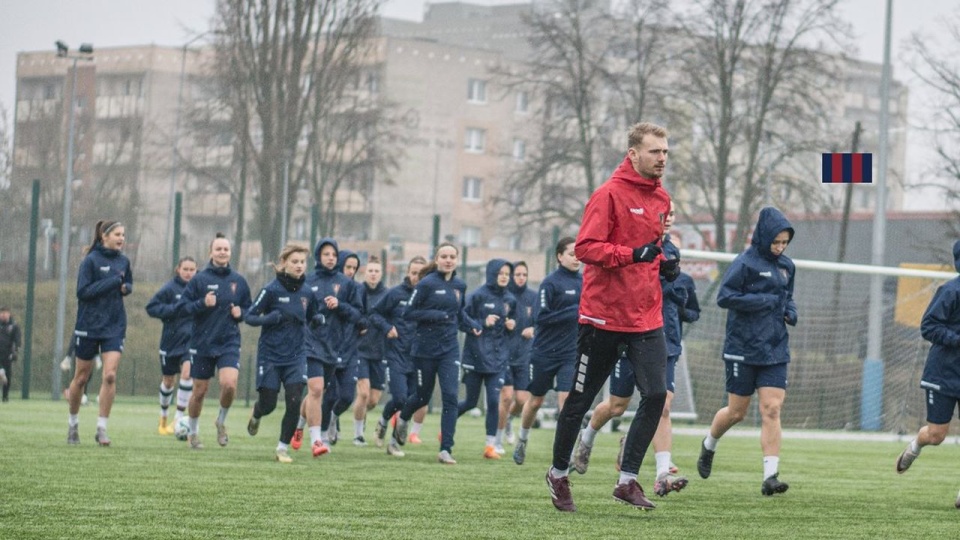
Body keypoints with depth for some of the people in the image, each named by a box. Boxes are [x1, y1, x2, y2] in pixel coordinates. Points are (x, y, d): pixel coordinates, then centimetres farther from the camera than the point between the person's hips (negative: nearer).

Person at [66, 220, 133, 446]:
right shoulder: (91, 260, -10)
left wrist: (125, 288, -2)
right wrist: (113, 282, -20)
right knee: (81, 377, 8)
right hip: (89, 325, -3)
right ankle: (73, 423, 28)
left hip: (114, 327, 3)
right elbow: (83, 291, -16)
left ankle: (102, 428, -6)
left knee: (110, 376, -11)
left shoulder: (123, 261, 5)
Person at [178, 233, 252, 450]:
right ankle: (193, 432, 29)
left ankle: (222, 421, 9)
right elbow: (183, 306, -5)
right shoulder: (199, 279, -4)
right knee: (200, 391, 7)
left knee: (229, 384, -19)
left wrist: (240, 312, -5)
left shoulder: (239, 281, 5)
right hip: (202, 343, -1)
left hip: (229, 343, 1)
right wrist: (202, 304, -21)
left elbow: (248, 308, 16)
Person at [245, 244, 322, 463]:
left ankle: (283, 447, 3)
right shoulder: (272, 290, -10)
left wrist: (319, 319, -5)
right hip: (270, 355, -3)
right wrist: (273, 317, -24)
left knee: (294, 402, -12)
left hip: (296, 356, 3)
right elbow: (249, 316, -8)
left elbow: (314, 317, 18)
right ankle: (256, 414, 40)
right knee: (268, 405, 2)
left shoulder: (307, 293, 2)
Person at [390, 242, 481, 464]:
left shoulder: (460, 286, 5)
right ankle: (403, 419, 46)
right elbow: (408, 313, -10)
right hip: (425, 348, -3)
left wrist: (472, 325, 3)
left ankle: (445, 450, -9)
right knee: (423, 396, 12)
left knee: (450, 396, -10)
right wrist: (436, 315, -22)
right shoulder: (427, 284, -10)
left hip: (449, 348, 3)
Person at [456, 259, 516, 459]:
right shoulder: (478, 296, -6)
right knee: (471, 402, 6)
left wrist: (512, 326, -1)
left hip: (498, 357, 3)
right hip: (475, 355, -3)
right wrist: (483, 322, -19)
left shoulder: (510, 299, 8)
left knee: (494, 400, -6)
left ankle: (491, 445, -1)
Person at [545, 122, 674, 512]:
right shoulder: (609, 194, -11)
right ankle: (559, 473, 25)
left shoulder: (661, 199, 12)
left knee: (656, 395, -9)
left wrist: (665, 263, 7)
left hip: (647, 317, 6)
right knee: (581, 398, 6)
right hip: (604, 315, -6)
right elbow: (586, 247, -17)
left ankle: (627, 480, -1)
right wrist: (633, 254, -27)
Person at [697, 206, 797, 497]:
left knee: (771, 410, -7)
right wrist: (765, 301, -19)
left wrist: (790, 310, 4)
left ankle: (770, 476, -12)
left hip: (775, 350, 5)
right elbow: (724, 296, -17)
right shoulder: (745, 263, -10)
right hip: (743, 349, -5)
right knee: (737, 411, 6)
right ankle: (709, 445, 37)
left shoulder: (786, 266, 10)